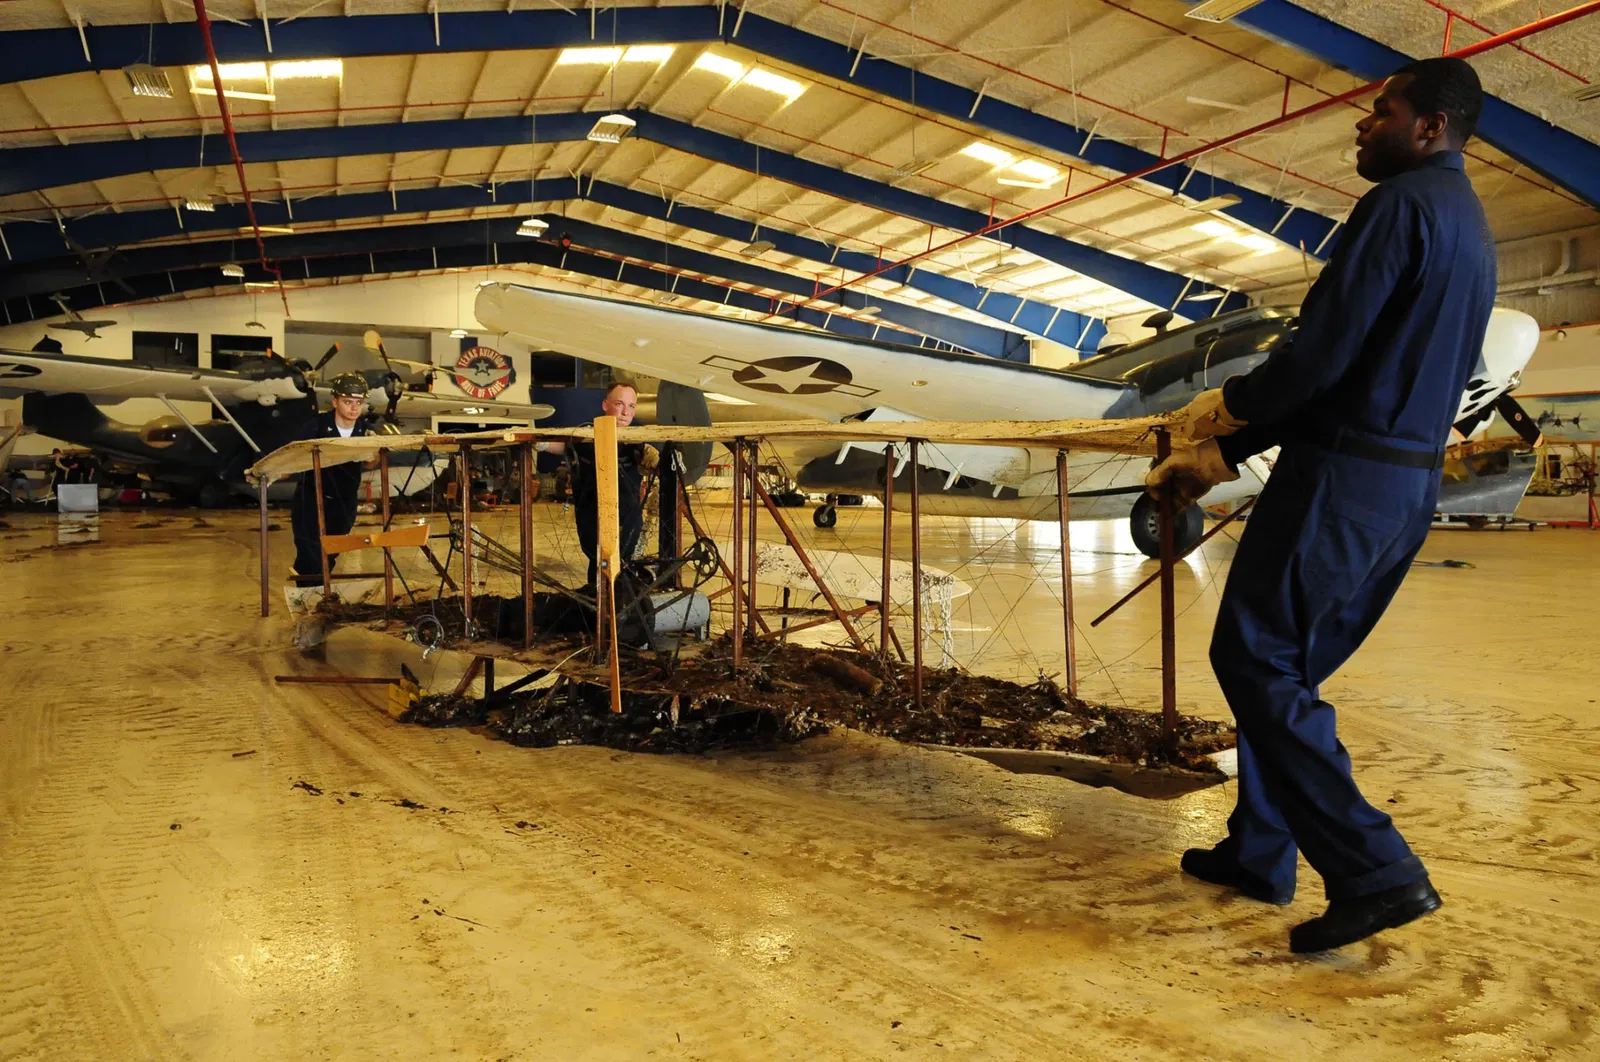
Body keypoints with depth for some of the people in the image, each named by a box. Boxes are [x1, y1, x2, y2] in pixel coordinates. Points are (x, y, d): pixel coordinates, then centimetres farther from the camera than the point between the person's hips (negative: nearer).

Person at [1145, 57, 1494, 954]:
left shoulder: (1401, 204, -10)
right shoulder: (1471, 228, 21)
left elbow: (1321, 357, -19)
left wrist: (1222, 408, 2)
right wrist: (1224, 456, 17)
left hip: (1346, 477, -10)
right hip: (1410, 484, 10)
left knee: (1254, 660, -5)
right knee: (1288, 668, 14)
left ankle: (1376, 871, -4)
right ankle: (1259, 853, 21)